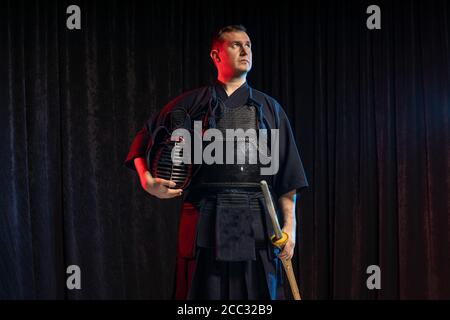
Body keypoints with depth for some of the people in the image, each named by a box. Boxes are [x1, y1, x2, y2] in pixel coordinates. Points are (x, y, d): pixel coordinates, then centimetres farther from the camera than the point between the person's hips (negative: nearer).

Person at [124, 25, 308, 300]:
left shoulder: (269, 108, 12)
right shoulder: (192, 103, 9)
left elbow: (287, 176, 8)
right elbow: (143, 142, 15)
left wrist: (289, 225, 1)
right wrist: (148, 181, -1)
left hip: (257, 223, 1)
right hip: (205, 222, -1)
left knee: (259, 293, 3)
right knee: (205, 291, 3)